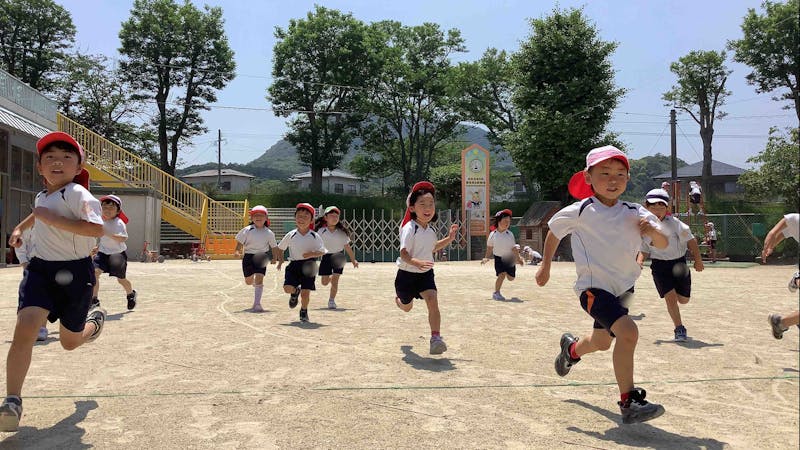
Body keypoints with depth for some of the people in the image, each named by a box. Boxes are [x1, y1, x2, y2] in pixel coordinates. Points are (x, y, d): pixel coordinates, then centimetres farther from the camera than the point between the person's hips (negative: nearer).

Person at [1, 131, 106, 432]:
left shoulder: (77, 193, -15)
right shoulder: (42, 197, 11)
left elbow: (96, 228, -33)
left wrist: (51, 218, -28)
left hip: (74, 272, -5)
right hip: (41, 269, 5)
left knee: (69, 341, 12)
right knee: (24, 330, -18)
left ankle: (95, 321, 48)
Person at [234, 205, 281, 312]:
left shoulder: (269, 233, -1)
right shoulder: (247, 230, -4)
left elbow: (274, 247, 8)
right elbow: (239, 243, -4)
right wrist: (236, 251, -22)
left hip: (261, 258, -1)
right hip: (248, 256, 1)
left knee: (259, 279, -13)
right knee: (248, 281, 12)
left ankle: (257, 304, -9)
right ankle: (255, 282, 51)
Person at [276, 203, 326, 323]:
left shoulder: (314, 236, -4)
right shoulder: (291, 235, 2)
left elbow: (322, 251, -6)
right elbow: (280, 248, 16)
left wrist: (312, 254, -23)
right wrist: (281, 260, 7)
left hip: (309, 266, -2)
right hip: (294, 265, 2)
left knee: (305, 292, -4)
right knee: (287, 288, -15)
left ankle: (304, 311, 26)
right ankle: (295, 291, 24)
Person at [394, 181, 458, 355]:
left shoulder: (430, 229, 0)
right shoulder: (409, 229, -23)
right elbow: (404, 253, -31)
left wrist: (449, 239, 8)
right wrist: (417, 263, -50)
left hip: (426, 274, 4)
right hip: (407, 274, -4)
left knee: (432, 301, -21)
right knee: (407, 307, 19)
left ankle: (436, 338, -22)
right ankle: (398, 298, 57)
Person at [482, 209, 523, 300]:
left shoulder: (510, 234, -10)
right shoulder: (493, 234, -9)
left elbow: (514, 248, -8)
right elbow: (489, 247, 5)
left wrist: (518, 259, -13)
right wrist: (487, 258, 3)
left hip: (509, 258, 1)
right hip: (498, 258, -1)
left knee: (511, 278, 9)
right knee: (502, 274, -23)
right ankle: (496, 293, -9)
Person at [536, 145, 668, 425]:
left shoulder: (635, 214, -2)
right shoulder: (579, 212, -10)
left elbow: (663, 244, -3)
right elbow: (553, 232, 6)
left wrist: (652, 229, -25)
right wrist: (545, 265, 10)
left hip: (622, 287, 6)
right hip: (593, 287, -5)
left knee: (602, 341, 23)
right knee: (628, 332, -26)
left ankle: (572, 348, 58)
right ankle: (629, 403, -17)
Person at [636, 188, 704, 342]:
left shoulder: (674, 223, -11)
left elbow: (690, 240, -6)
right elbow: (644, 250, 9)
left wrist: (698, 259, -12)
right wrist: (640, 261, -10)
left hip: (679, 263, 0)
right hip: (659, 266, 0)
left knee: (683, 299, 8)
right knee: (670, 297, -12)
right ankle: (679, 329, 4)